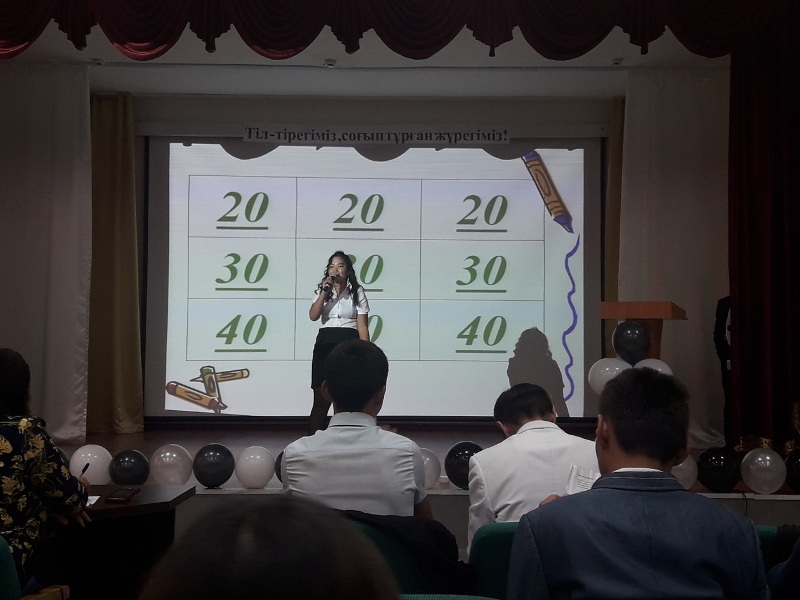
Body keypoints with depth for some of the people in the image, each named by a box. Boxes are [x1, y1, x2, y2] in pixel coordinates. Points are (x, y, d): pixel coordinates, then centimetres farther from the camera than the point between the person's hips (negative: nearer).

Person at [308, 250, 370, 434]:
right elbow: (313, 316, -4)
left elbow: (362, 327, -1)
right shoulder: (321, 290, 11)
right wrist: (324, 292, -13)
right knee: (321, 399, 2)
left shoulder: (357, 292, 3)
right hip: (325, 344, 2)